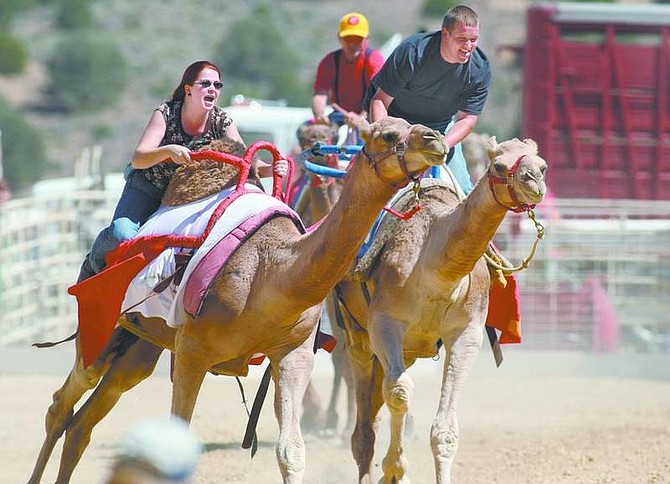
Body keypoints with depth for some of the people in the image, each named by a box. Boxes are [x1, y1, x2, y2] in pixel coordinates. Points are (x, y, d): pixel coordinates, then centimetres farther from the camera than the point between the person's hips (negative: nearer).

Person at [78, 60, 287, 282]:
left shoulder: (221, 122, -12)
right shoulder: (165, 114, -20)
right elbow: (138, 159, -29)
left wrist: (269, 169, -41)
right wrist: (169, 151, -49)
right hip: (147, 187, -4)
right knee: (122, 235, -27)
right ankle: (94, 264, 6)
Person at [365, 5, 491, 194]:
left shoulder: (480, 70, -19)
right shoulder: (412, 52, -29)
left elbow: (467, 119, -14)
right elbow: (380, 100, -24)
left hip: (441, 129, 4)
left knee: (463, 192, -1)